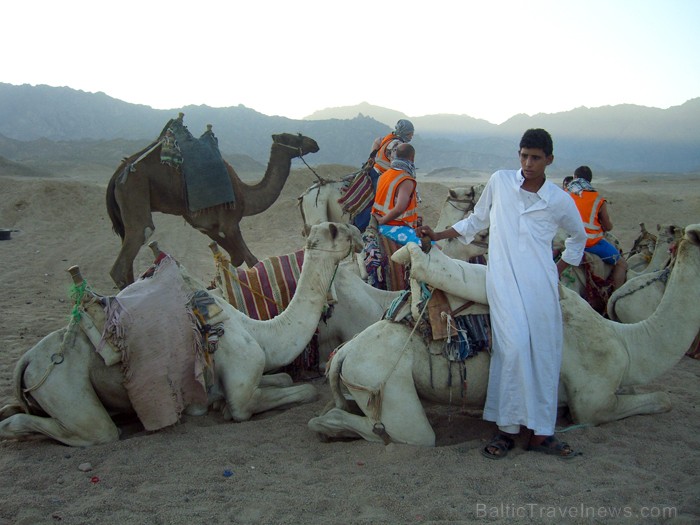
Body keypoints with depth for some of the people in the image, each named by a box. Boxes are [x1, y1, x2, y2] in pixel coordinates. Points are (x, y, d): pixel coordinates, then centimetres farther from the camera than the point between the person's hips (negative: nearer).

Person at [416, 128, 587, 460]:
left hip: (541, 283, 2)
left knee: (545, 352, 0)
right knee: (513, 346, -16)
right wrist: (438, 235, 16)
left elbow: (578, 237, 25)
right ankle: (506, 428, -5)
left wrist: (561, 268, 16)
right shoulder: (499, 182, 6)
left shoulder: (560, 200, 6)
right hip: (503, 280, -1)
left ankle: (541, 432, 11)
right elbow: (476, 220, 20)